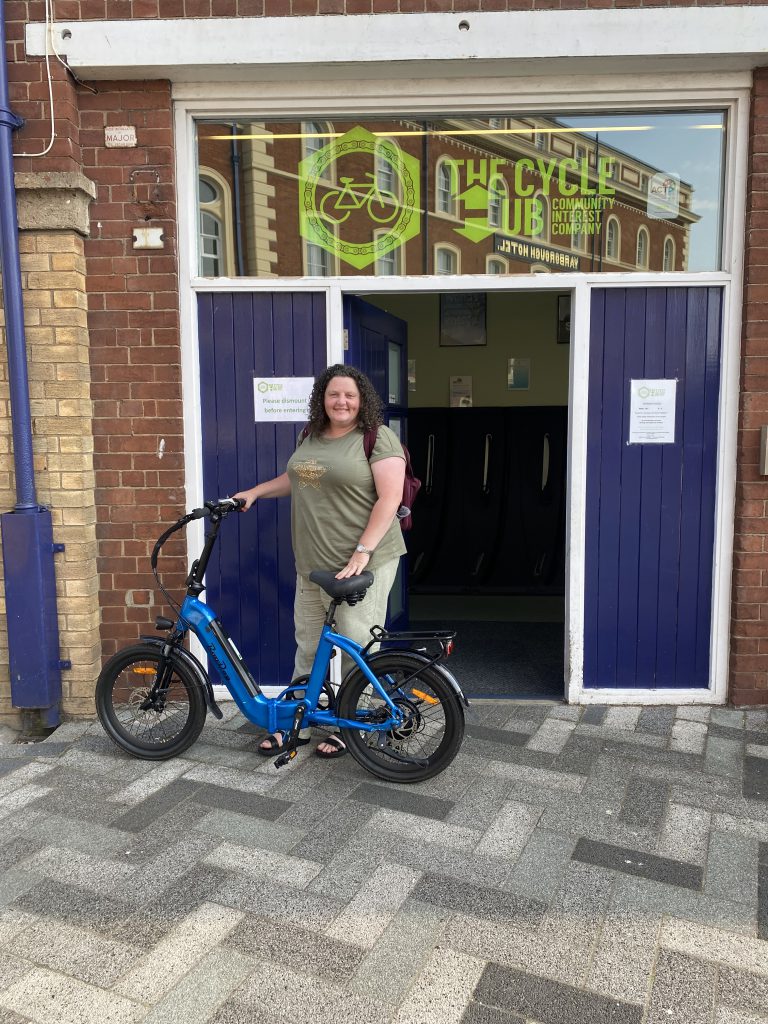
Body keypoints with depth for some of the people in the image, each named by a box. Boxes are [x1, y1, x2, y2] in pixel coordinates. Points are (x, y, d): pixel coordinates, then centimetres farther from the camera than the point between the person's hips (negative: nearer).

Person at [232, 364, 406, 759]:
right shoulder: (310, 436, 13)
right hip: (312, 564, 7)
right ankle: (298, 724, 27)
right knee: (307, 648, 14)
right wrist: (254, 492, 22)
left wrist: (362, 552, -20)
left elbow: (390, 497, -15)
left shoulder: (378, 438, -8)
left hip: (362, 563, -6)